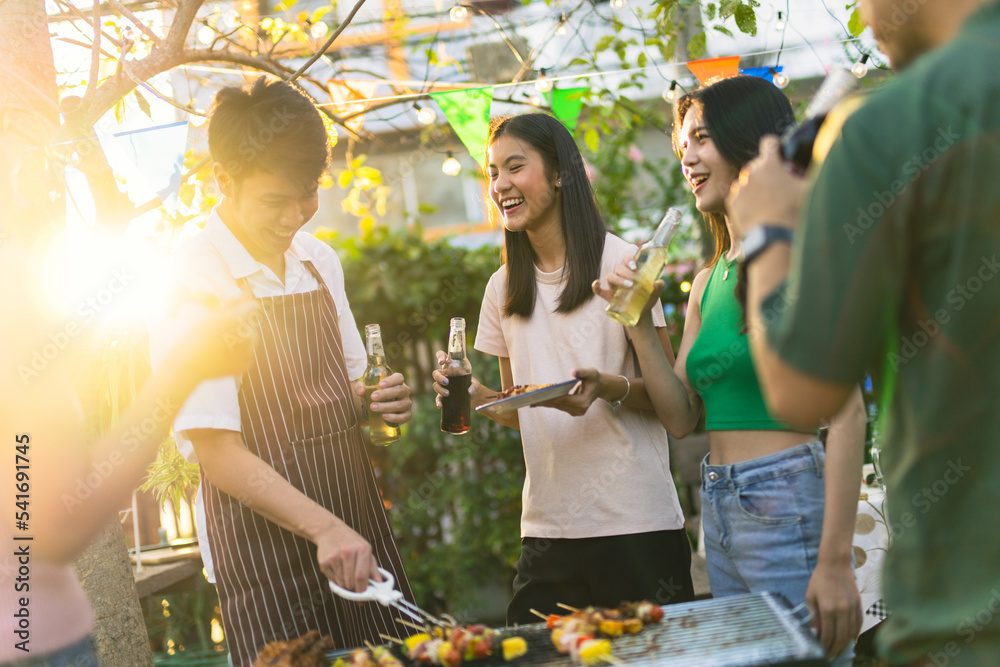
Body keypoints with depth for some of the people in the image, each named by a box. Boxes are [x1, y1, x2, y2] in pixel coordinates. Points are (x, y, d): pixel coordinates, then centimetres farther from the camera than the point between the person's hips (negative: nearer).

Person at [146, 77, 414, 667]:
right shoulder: (191, 282, -13)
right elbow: (216, 451, -17)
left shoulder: (320, 261, 8)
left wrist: (380, 403, -2)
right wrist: (323, 526, -27)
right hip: (268, 552, -6)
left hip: (361, 534, 7)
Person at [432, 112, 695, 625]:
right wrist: (475, 395, -3)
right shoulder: (504, 288, 12)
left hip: (637, 523, -4)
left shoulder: (620, 262, -3)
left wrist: (608, 386, -22)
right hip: (547, 529, 4)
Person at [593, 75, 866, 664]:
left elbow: (846, 412, -15)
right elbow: (682, 417, 12)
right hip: (719, 514, 8)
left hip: (788, 508, -7)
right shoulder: (708, 281, 14)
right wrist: (637, 323, 0)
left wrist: (835, 562, -21)